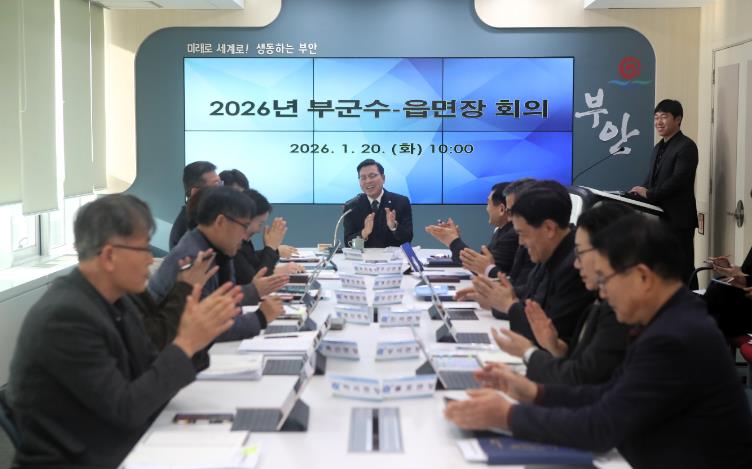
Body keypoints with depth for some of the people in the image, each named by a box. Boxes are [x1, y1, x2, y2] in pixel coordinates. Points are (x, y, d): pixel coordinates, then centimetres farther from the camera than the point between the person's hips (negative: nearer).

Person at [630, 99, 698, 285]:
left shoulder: (686, 146, -11)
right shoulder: (658, 148, 17)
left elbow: (678, 180, -20)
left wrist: (649, 194, -18)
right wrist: (640, 191, -1)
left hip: (678, 219, -9)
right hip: (659, 216, 9)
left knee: (682, 268, -3)